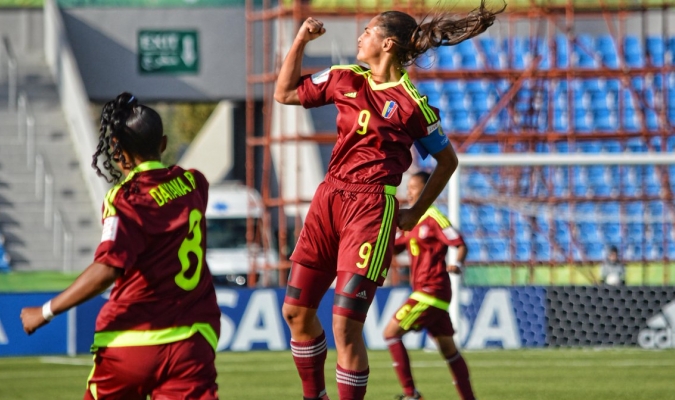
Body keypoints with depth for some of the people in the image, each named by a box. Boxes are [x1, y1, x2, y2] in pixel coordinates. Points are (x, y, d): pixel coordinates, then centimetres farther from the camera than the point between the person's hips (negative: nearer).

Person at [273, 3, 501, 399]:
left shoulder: (412, 104, -6)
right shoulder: (344, 80, 9)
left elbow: (448, 161, 5)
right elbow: (285, 93, 18)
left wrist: (416, 213, 3)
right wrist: (300, 42, 8)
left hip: (372, 207, -6)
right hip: (329, 197, 6)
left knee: (345, 325, -12)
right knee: (296, 310, 7)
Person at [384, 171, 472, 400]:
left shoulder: (434, 218, -10)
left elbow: (460, 244, -16)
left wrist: (457, 264, -34)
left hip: (430, 291, -9)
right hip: (431, 293, 9)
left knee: (391, 332, -9)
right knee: (448, 348, 9)